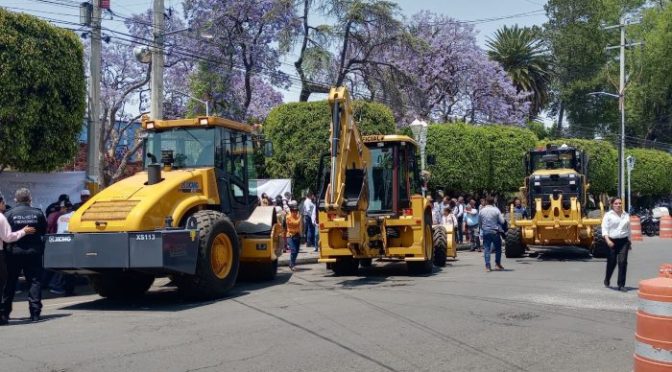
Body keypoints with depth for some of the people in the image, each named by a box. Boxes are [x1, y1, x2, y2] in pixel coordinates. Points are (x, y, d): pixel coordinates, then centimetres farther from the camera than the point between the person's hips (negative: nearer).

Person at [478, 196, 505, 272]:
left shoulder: (481, 211, 0)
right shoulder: (496, 210, -7)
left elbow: (479, 223, 8)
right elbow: (502, 221, -8)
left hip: (485, 232, 2)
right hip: (495, 231, -2)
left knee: (486, 249, 3)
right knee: (498, 248, 13)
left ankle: (487, 266, -1)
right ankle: (498, 263, 16)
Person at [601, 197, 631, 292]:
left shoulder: (626, 215, 13)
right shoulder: (608, 215, 0)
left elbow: (628, 229, 20)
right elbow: (604, 229, -7)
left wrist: (629, 242, 21)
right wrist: (607, 240, -20)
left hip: (624, 241, 3)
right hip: (612, 241, -3)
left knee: (623, 262, -9)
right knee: (611, 262, 7)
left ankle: (621, 285, -6)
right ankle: (607, 280, 33)